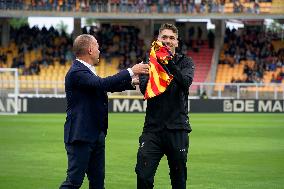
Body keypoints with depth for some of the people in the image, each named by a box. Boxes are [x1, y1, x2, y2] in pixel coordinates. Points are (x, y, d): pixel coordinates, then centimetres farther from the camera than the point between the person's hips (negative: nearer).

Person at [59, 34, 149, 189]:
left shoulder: (86, 71, 14)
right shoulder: (76, 73, -17)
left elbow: (105, 86, 25)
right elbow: (103, 84, -28)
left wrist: (132, 82, 15)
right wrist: (131, 71, -22)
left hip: (96, 135, 10)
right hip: (81, 136, -10)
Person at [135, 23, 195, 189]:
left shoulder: (185, 62, 6)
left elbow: (186, 82, -15)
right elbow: (144, 88, -9)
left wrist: (169, 62, -28)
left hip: (177, 128, 0)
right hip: (153, 127, 0)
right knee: (143, 176, -9)